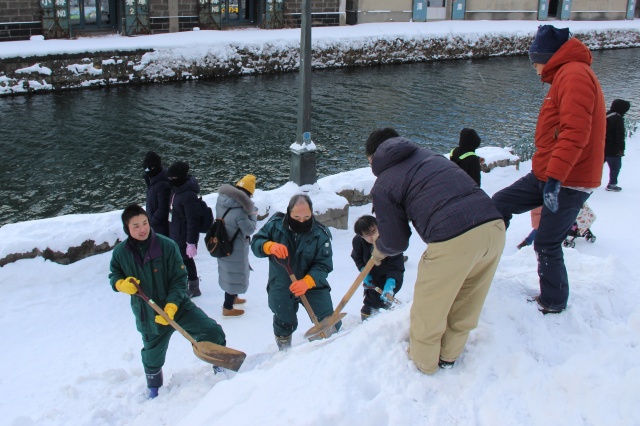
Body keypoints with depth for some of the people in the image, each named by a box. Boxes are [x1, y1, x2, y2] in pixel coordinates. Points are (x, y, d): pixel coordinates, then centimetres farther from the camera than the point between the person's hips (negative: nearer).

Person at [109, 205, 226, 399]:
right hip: (148, 315, 2)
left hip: (177, 306, -2)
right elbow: (114, 275, 8)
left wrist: (171, 307, -23)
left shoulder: (166, 245, -17)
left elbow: (179, 279, -14)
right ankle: (154, 390, 48)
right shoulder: (120, 252, -8)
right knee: (152, 356, 19)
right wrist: (122, 284, -16)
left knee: (212, 331, -14)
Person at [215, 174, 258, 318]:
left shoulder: (221, 201, -7)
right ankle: (227, 308, 21)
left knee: (229, 273, 26)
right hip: (235, 249, -8)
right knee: (235, 276, 9)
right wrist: (253, 215, -6)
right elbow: (250, 229, -20)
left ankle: (232, 297, 47)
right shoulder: (239, 211, -31)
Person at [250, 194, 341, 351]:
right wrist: (270, 246, -32)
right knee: (284, 324, 19)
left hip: (313, 284, -1)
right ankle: (285, 352, 46)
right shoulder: (276, 224, -12)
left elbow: (324, 265, -17)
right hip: (281, 287, 1)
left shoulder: (321, 234, -16)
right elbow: (256, 242, -9)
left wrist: (307, 282, -35)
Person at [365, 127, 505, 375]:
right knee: (468, 300, 26)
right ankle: (449, 355, 46)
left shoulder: (382, 186, 7)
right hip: (494, 225, 7)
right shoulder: (429, 155, 24)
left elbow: (397, 242, 8)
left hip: (454, 240, -7)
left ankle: (424, 361, 40)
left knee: (429, 308, 19)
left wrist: (379, 250, 34)